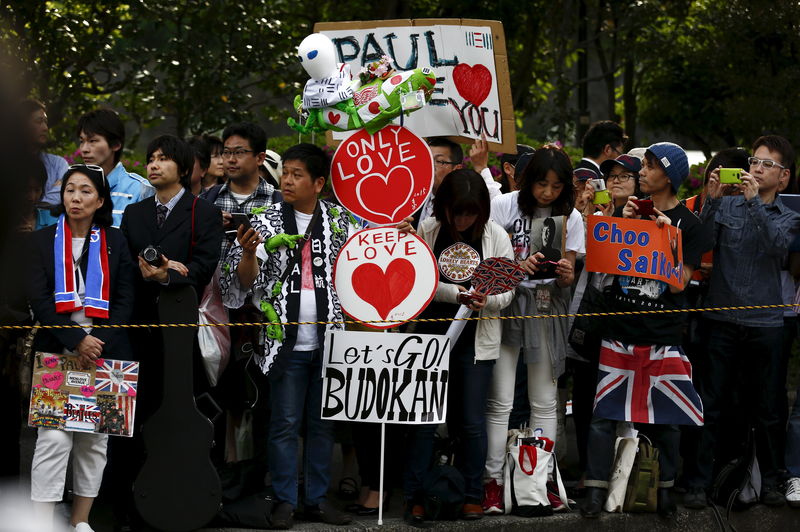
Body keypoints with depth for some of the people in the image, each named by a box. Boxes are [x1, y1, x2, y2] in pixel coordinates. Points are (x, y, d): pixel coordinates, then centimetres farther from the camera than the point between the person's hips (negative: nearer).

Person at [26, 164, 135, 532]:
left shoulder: (115, 242, 11)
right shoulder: (42, 241, 7)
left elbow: (125, 301, 6)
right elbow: (39, 299, -2)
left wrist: (98, 343, -8)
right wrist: (76, 341, -12)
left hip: (105, 353, 2)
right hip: (56, 351, -2)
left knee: (94, 439, 2)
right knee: (54, 437, -12)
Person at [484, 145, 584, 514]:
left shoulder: (570, 218, 5)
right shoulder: (505, 207, -4)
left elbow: (567, 279, 5)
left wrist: (565, 273, -18)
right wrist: (519, 266, -24)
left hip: (547, 309, 3)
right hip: (505, 304, -3)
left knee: (544, 401, 7)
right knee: (500, 401, -5)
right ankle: (492, 481, 1)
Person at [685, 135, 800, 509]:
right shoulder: (726, 205, 7)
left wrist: (754, 202, -22)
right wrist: (711, 200, -16)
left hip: (765, 323, 0)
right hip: (722, 319, 0)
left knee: (766, 409, 8)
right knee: (712, 405, 0)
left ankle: (769, 482, 20)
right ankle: (699, 483, 3)